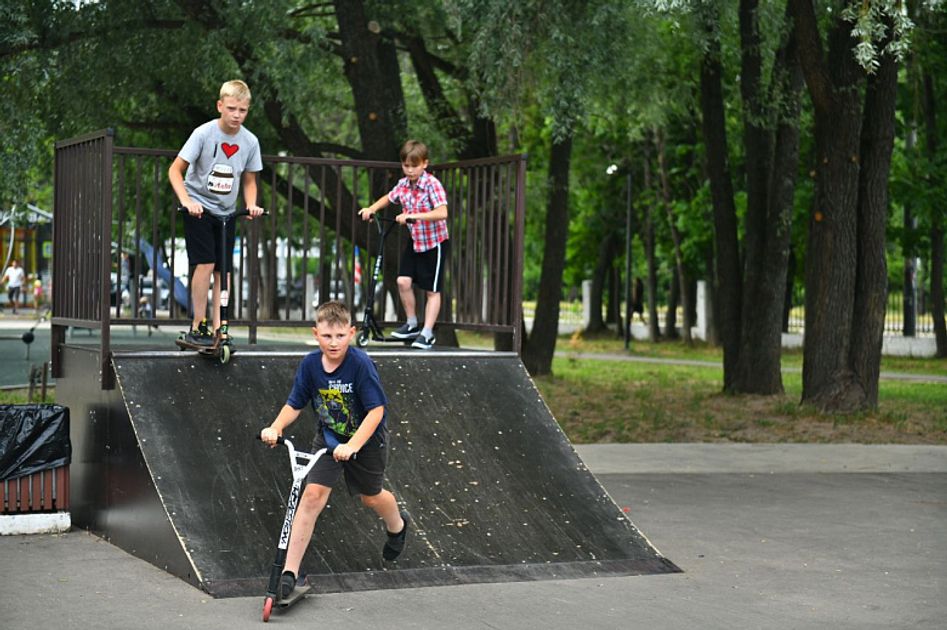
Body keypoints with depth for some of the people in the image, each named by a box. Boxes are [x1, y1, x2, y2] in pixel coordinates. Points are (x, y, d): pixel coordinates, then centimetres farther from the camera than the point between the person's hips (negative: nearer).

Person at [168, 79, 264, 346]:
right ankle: (197, 327, -7)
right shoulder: (204, 133, -14)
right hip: (198, 209, -4)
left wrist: (251, 204, -9)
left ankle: (218, 329, 5)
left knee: (223, 270, 2)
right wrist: (186, 201, -26)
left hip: (227, 212, 4)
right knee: (206, 263, -15)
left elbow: (249, 180, 10)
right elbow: (176, 170, -12)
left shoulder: (250, 141, -2)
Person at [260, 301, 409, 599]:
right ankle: (290, 572, -14)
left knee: (370, 496, 17)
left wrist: (352, 446, -39)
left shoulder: (361, 364, -27)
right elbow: (294, 405, -5)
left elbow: (376, 410, -28)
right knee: (313, 494, -14)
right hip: (328, 437, 2)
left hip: (366, 439, -2)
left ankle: (397, 524, 55)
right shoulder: (310, 364, -14)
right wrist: (275, 428, -24)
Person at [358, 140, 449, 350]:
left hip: (435, 242, -6)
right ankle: (411, 324, 13)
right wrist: (371, 209, 2)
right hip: (414, 240, 6)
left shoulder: (432, 184, -21)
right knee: (403, 281, -5)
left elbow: (442, 213, -32)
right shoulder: (403, 184, -2)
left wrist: (413, 216, -38)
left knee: (432, 290, 0)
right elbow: (388, 198, 19)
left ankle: (427, 333, 7)